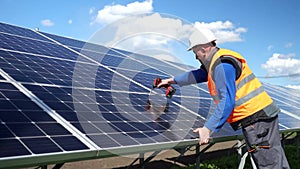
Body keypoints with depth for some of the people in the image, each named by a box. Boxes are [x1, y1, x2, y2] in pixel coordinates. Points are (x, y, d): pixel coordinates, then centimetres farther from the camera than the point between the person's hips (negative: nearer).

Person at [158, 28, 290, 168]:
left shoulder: (222, 65, -16)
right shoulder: (215, 62, 15)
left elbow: (227, 102, -22)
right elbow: (198, 74, 31)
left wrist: (208, 128, -20)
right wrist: (173, 80, 41)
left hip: (256, 118, -10)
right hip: (261, 114, 10)